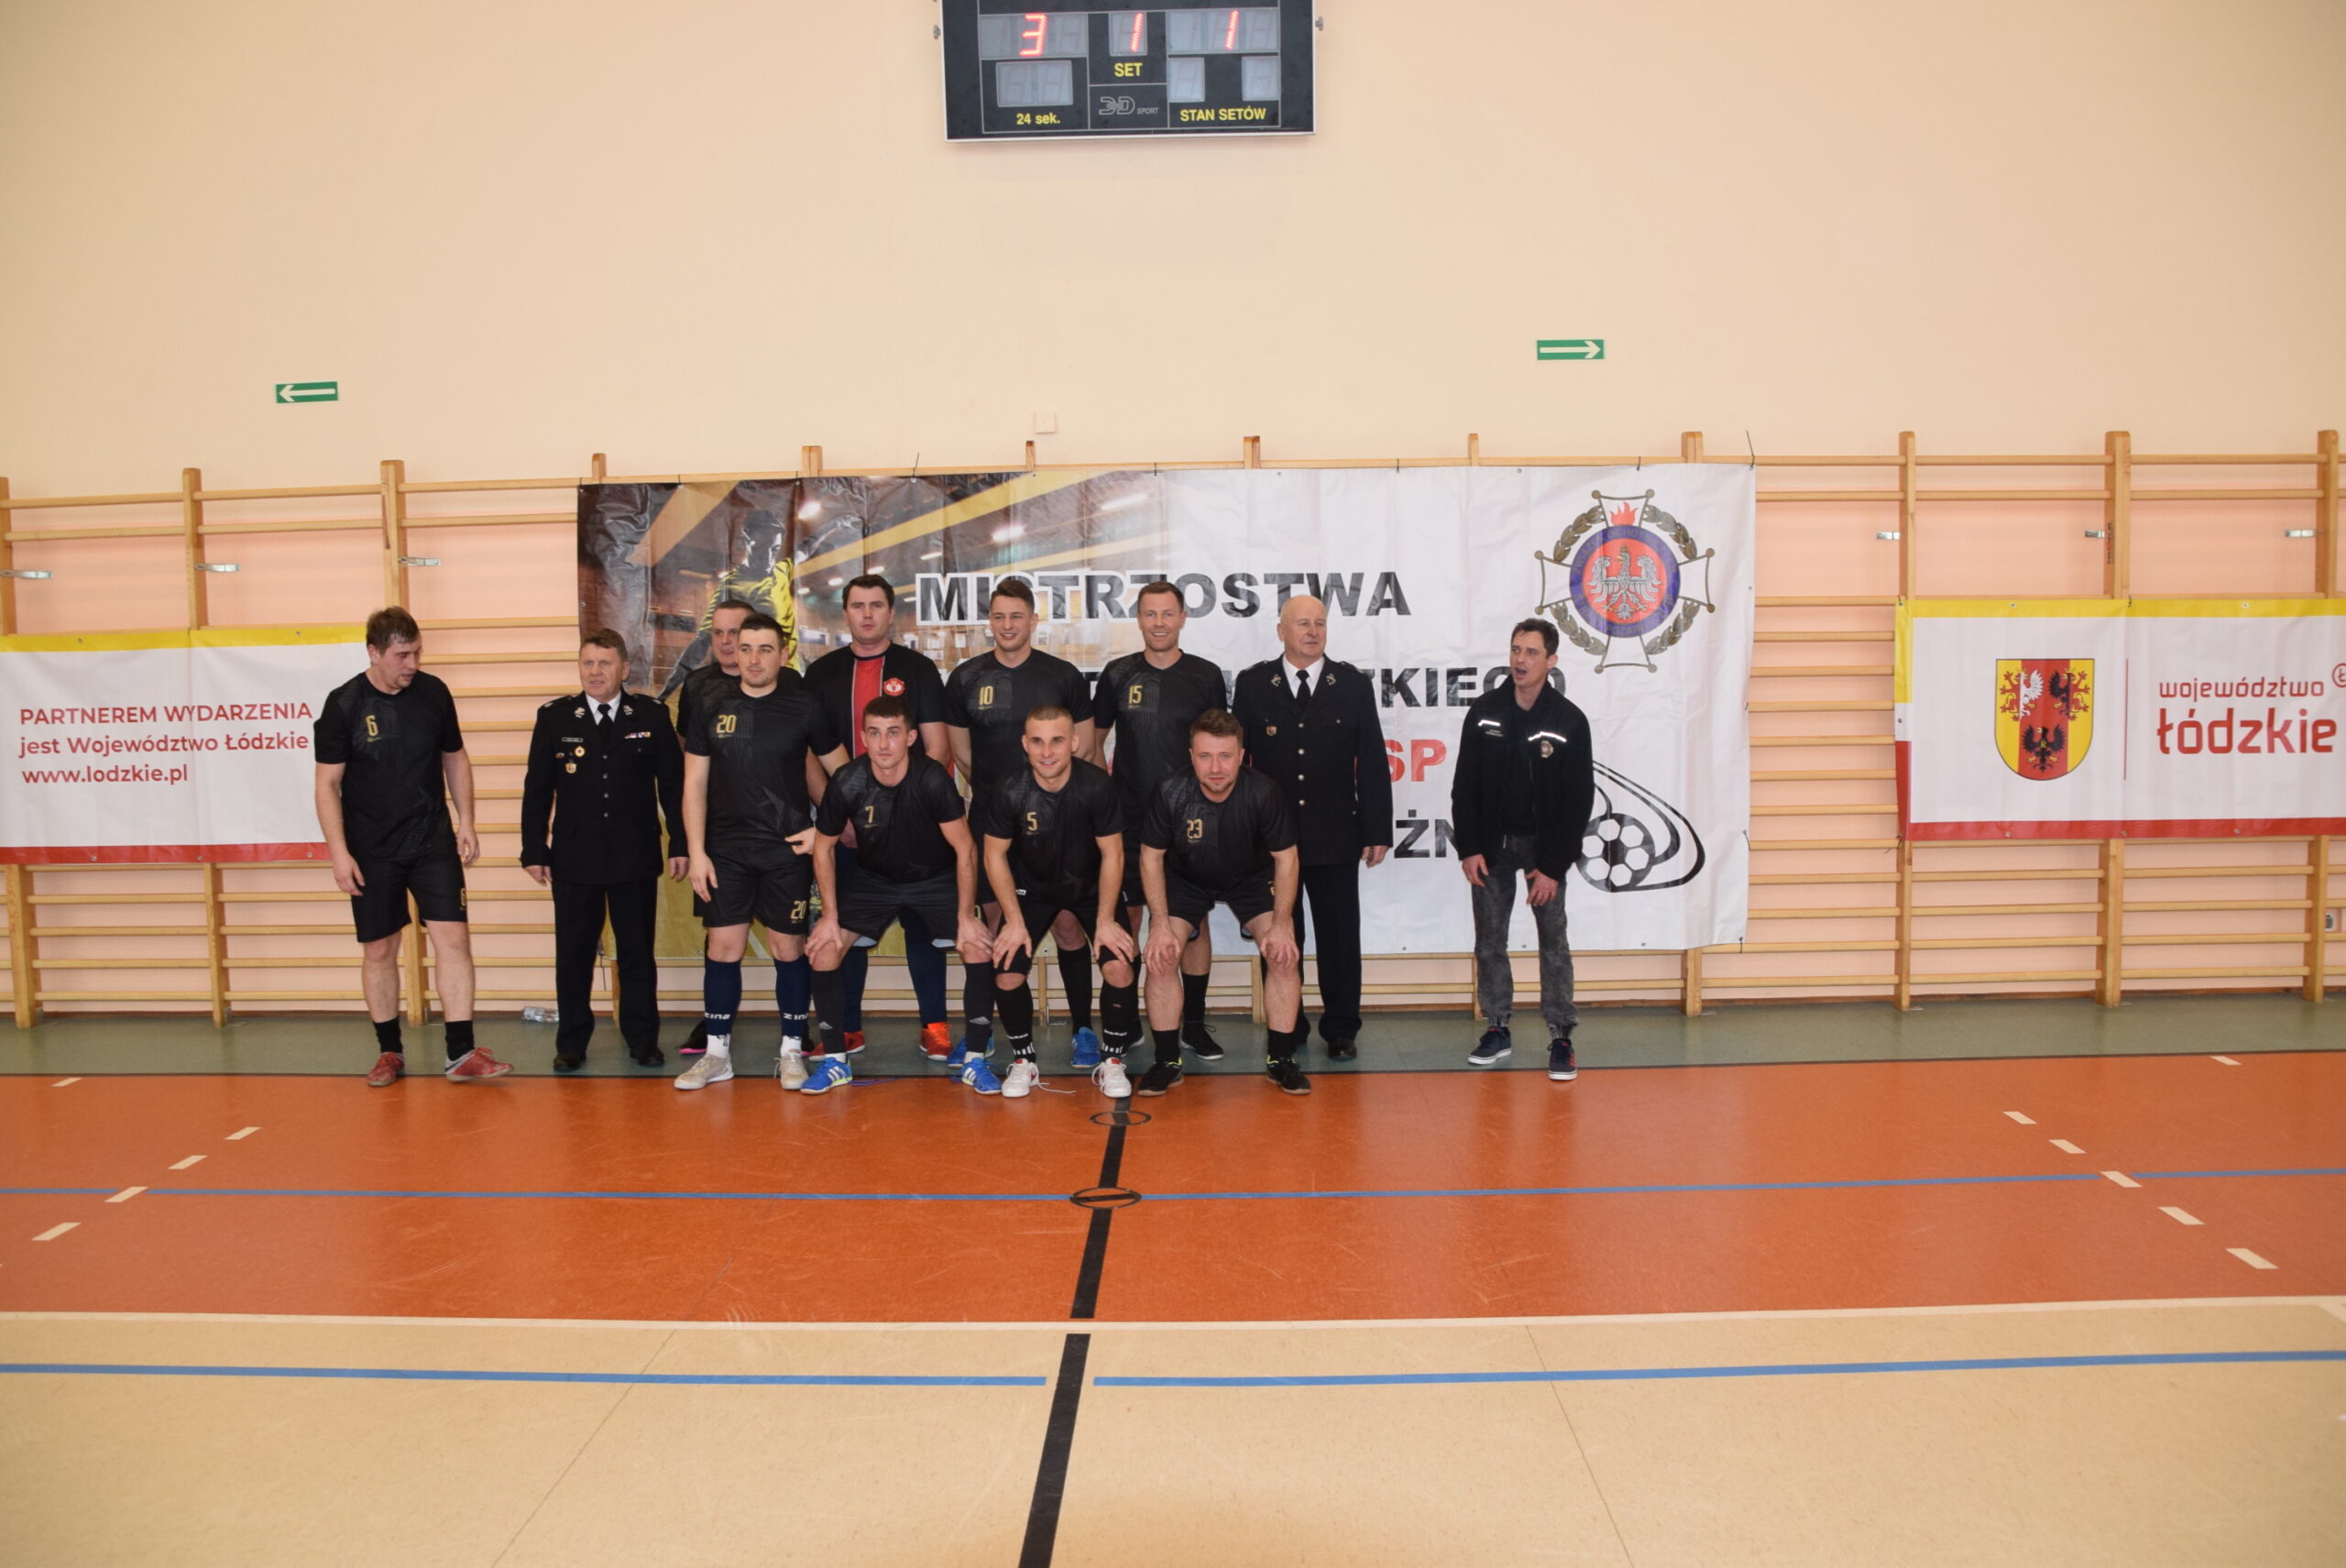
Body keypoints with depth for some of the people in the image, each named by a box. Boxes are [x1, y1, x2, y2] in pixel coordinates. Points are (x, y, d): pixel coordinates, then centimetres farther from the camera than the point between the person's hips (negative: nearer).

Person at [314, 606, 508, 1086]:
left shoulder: (433, 692, -1)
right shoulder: (343, 704, -8)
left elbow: (455, 759, 10)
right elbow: (328, 784, -5)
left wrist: (466, 824, 5)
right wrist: (339, 853, -11)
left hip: (433, 842, 1)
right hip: (373, 850, -1)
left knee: (453, 938, -7)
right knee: (378, 950, 8)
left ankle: (462, 1053, -3)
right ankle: (389, 1051, 23)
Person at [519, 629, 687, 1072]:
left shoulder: (652, 716, 2)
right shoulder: (554, 717, 3)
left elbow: (673, 784, 3)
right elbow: (537, 789, 5)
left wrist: (680, 844, -1)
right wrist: (534, 850, 1)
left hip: (636, 857, 0)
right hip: (574, 857, 1)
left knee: (637, 952, 7)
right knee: (573, 953, 6)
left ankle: (642, 1039, 18)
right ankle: (571, 1043, 17)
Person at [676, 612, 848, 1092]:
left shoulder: (803, 707, -3)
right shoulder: (712, 710, 3)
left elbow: (842, 774, 4)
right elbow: (694, 785, 5)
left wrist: (823, 829, -4)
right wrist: (696, 852, -1)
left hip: (787, 850, -2)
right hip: (725, 850, 2)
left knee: (789, 948, 4)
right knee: (723, 947, 4)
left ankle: (792, 1051, 16)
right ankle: (717, 1053, 15)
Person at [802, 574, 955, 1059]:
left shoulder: (917, 669, 4)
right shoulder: (822, 673, 9)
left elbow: (937, 748, 0)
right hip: (844, 826, 2)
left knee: (922, 923, 2)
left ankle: (934, 1025, 9)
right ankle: (846, 1028, 16)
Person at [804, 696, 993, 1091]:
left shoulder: (933, 779, -27)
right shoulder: (846, 783, -22)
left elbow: (965, 849, -17)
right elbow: (824, 847, -4)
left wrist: (966, 917, -16)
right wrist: (830, 917, -6)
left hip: (936, 878, -2)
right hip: (873, 878, 2)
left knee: (981, 948, -19)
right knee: (822, 948, -13)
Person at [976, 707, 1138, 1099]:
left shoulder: (1098, 786, -26)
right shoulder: (1009, 792, -24)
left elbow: (1112, 853, -15)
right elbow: (995, 855, -10)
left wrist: (1105, 921, -14)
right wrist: (1015, 921, -12)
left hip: (1091, 887, -1)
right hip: (1032, 888, 1)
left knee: (1119, 967, -18)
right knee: (1007, 974, -14)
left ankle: (1112, 1060, 5)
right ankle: (1023, 1061, 12)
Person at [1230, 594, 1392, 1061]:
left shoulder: (1353, 685, 4)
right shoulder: (1253, 684, 3)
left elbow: (1372, 763, 3)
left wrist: (1377, 831, -1)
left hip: (1335, 835, 0)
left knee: (1340, 935, 5)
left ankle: (1341, 1028, 17)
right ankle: (1285, 1027, 20)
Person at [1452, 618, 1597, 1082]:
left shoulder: (1569, 721, -8)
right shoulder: (1483, 712, -2)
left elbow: (1579, 800, -7)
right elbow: (1465, 786, 1)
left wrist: (1554, 865, -12)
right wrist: (1468, 848, -7)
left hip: (1544, 845, -2)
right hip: (1491, 844, 2)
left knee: (1553, 942, 1)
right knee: (1489, 941, 6)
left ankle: (1561, 1038, 7)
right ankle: (1496, 1030, 18)